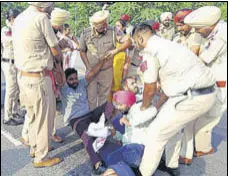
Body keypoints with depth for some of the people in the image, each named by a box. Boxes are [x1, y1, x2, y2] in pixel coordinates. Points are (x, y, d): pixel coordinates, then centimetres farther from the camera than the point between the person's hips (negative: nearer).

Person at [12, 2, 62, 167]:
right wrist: (60, 58, 14)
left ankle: (35, 147, 40)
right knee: (45, 118, 7)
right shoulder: (41, 18, -16)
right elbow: (56, 51, -8)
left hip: (23, 76, 8)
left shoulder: (19, 19, 8)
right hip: (38, 79, -8)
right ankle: (41, 158, 22)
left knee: (33, 115, 23)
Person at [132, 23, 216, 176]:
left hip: (192, 97, -10)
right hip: (206, 92, 10)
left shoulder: (150, 52, -10)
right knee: (172, 125, 26)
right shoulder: (166, 44, 19)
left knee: (157, 133, 2)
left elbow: (150, 89, -5)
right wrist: (157, 106, 29)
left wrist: (144, 107, 16)